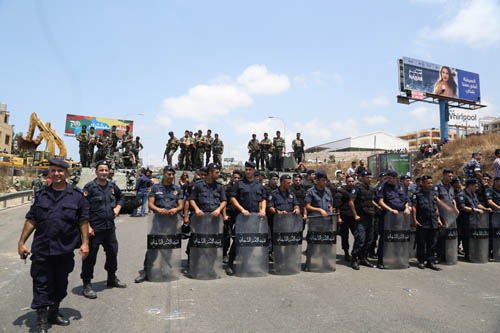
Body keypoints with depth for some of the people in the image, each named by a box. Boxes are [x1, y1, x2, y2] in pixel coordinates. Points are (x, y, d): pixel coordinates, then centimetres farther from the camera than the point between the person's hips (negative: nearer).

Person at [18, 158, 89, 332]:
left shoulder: (77, 195, 1)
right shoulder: (41, 195, 6)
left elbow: (83, 221, 0)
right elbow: (31, 220, 7)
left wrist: (85, 243, -5)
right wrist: (21, 242, 3)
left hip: (66, 249, 0)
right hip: (42, 249, 0)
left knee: (60, 283, 15)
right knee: (42, 285, 3)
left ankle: (54, 312, 34)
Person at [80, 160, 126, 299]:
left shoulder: (112, 186, 8)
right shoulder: (89, 187, -10)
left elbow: (121, 197, 27)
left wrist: (118, 207, 9)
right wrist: (87, 226, -19)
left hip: (110, 227, 6)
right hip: (94, 228, -6)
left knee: (113, 252, 17)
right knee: (90, 256, 0)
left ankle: (112, 278, 36)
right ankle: (87, 285, 13)